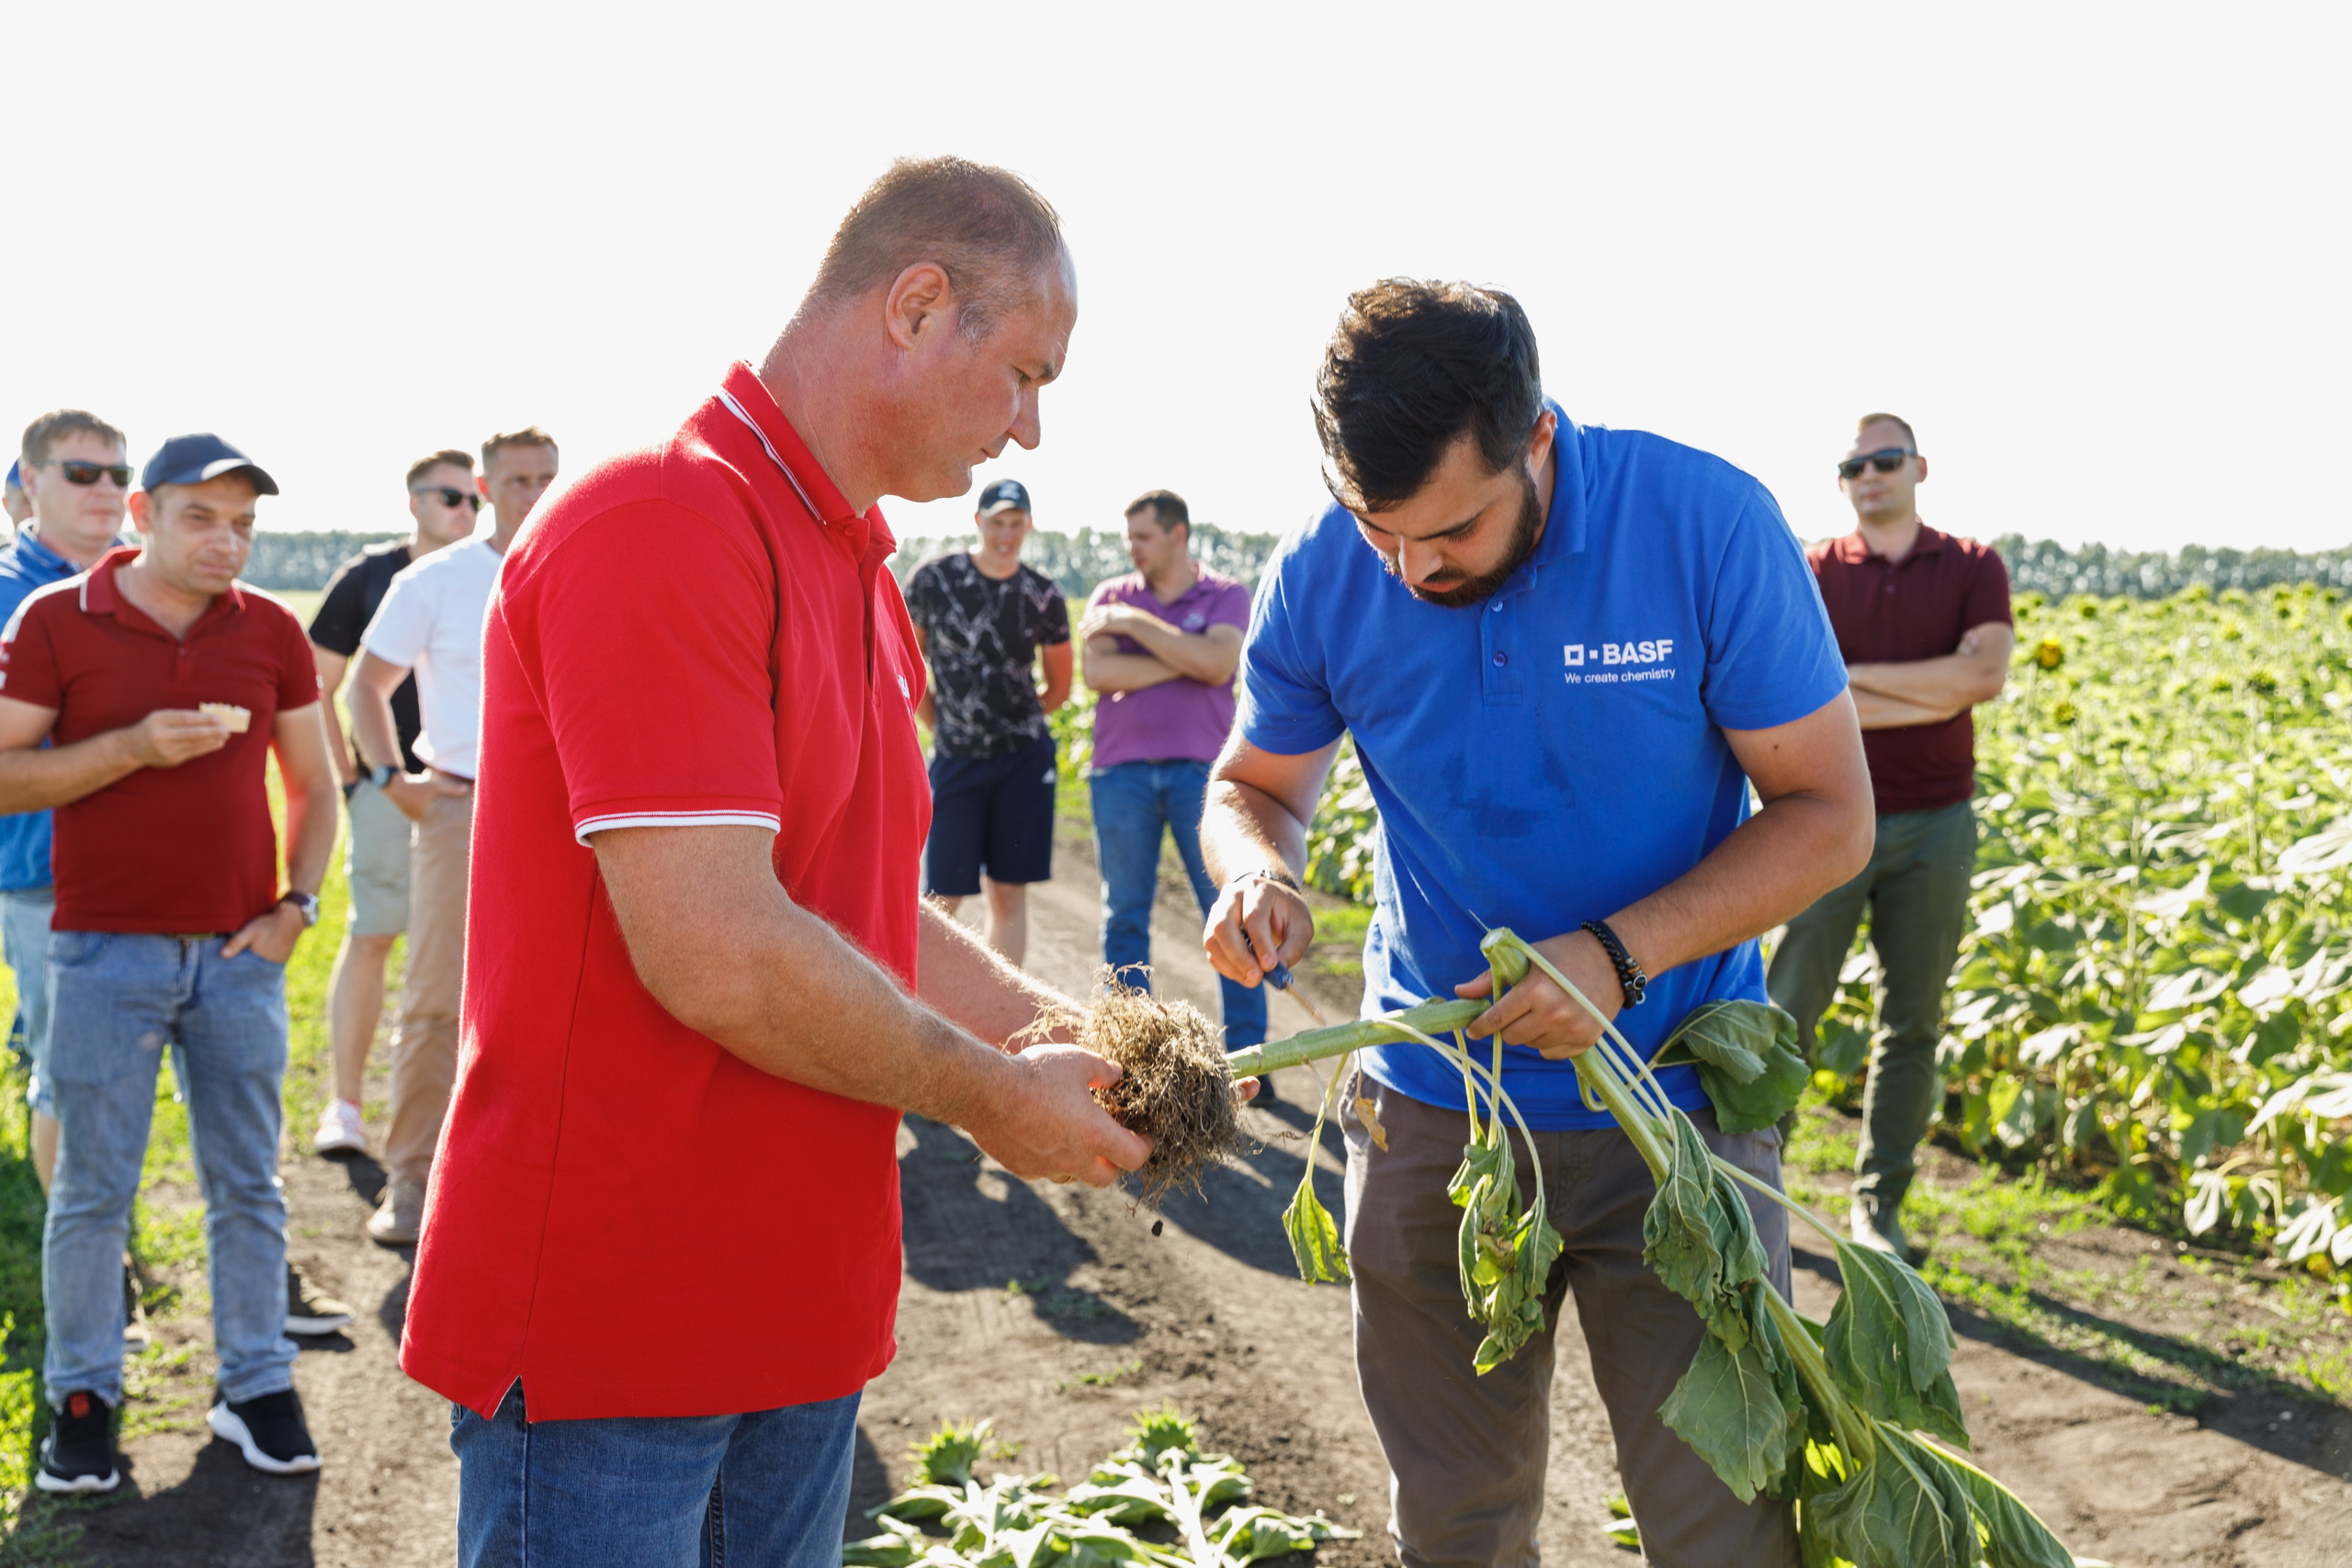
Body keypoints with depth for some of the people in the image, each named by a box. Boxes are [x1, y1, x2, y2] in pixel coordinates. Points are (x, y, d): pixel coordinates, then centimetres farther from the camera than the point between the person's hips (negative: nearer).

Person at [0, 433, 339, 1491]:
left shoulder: (272, 632, 7)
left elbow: (313, 785, 13)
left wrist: (296, 904, 1)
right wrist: (135, 746, -16)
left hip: (241, 956, 3)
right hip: (105, 955, -2)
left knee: (247, 1185, 8)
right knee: (92, 1191, 4)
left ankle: (256, 1389, 18)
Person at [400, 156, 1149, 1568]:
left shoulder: (860, 574, 14)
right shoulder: (661, 528, -19)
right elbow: (716, 955, -26)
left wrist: (1040, 1024, 7)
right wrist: (992, 1099, -13)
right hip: (610, 1333, -9)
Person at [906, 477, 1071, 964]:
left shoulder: (1043, 595, 3)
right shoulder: (933, 580, -3)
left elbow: (1059, 688, 14)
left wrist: (1011, 723, 9)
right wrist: (944, 728, 5)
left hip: (1026, 759, 2)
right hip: (956, 759, -2)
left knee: (1009, 894, 5)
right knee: (943, 897, -4)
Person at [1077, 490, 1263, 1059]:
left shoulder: (1226, 596, 5)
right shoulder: (1111, 596, 11)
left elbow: (1217, 663, -14)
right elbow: (1098, 672, -6)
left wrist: (1135, 623, -9)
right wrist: (1186, 662, -8)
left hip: (1200, 770, -2)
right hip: (1121, 771, 2)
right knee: (1125, 916, 5)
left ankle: (1246, 1054, 4)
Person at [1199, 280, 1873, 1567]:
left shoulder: (1708, 526, -16)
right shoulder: (1320, 581, -9)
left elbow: (1829, 814, -10)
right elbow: (1253, 786, 8)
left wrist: (1622, 954, -24)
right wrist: (1258, 873, -18)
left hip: (1674, 1102, -2)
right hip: (1432, 1107, 3)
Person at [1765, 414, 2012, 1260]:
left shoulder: (1973, 570, 5)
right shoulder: (1812, 574, 1)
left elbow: (1985, 675, -12)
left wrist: (1856, 676, -11)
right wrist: (1931, 694, -13)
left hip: (1935, 825, 2)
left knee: (1912, 1024, 7)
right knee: (1786, 1009, 0)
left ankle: (1879, 1204, 17)